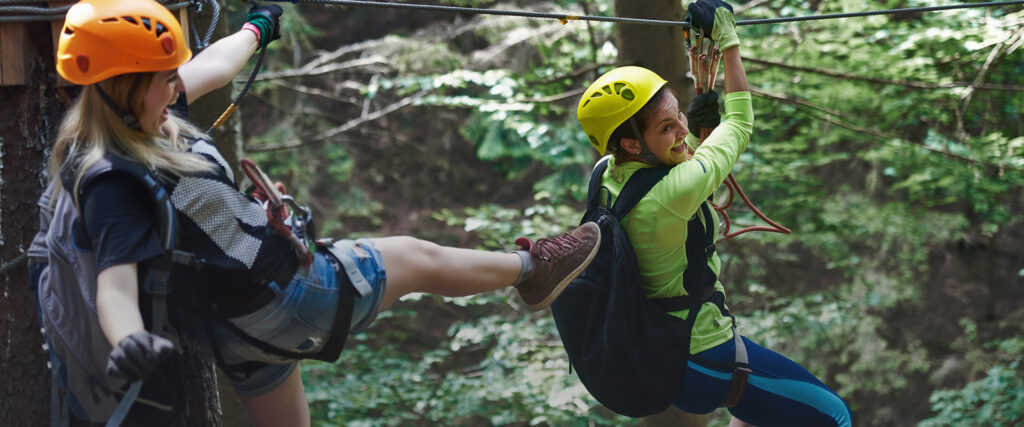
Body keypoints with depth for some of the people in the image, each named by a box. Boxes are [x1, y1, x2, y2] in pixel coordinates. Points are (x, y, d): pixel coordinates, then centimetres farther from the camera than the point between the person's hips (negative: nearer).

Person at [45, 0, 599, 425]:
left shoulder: (139, 121, -2)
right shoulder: (113, 183, -31)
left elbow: (209, 69, 15)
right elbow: (116, 284, -42)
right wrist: (129, 343, -65)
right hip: (282, 300, -9)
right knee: (417, 258, 12)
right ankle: (530, 269, 39)